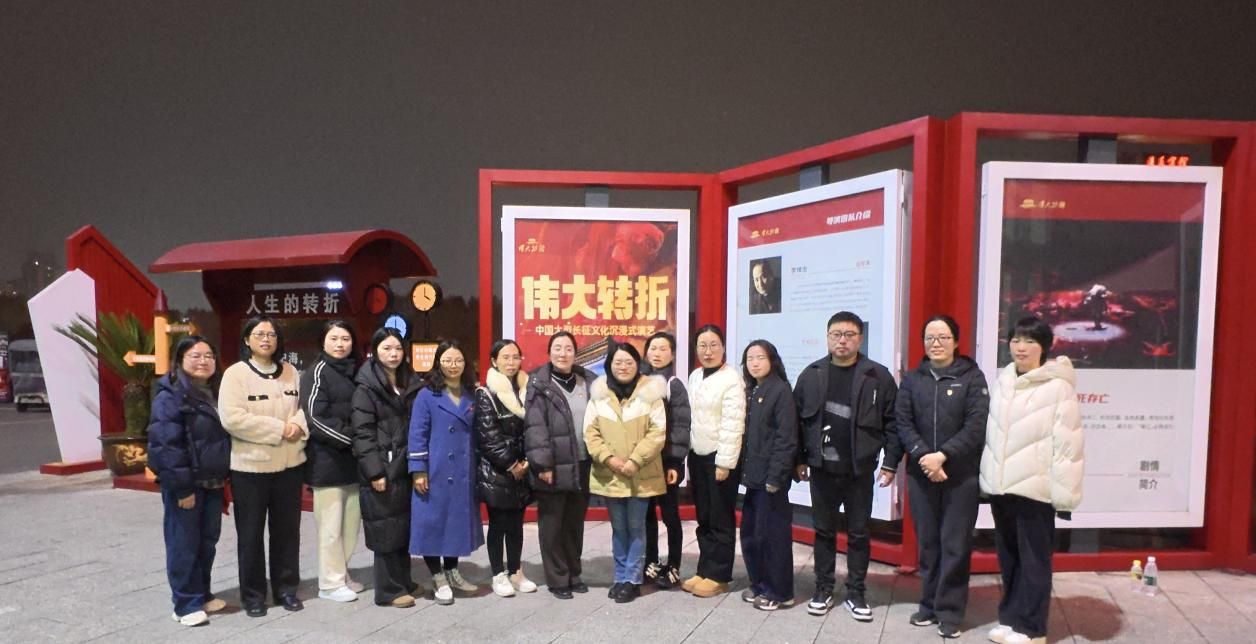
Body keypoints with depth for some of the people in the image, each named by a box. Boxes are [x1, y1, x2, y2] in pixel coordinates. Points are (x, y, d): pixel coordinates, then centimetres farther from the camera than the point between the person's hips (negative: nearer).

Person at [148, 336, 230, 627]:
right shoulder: (171, 396, -14)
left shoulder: (214, 393, 11)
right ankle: (187, 604, 12)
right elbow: (166, 445, -19)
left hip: (212, 482, 8)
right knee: (184, 544, 2)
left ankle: (203, 594, 28)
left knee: (208, 541, 15)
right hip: (185, 484, -7)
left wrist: (223, 476, 14)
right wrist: (182, 487, -20)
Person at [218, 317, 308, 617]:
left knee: (287, 530, 13)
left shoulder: (290, 371, 7)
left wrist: (298, 424, -12)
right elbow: (231, 418, -19)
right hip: (250, 466, -4)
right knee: (251, 533, 7)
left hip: (289, 464, 4)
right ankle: (253, 595, 21)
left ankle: (286, 589, 27)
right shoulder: (235, 373, -8)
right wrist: (279, 429, -19)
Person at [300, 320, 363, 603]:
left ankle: (341, 575, 23)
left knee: (351, 522, 10)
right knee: (330, 524, -1)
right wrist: (351, 438, -15)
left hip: (352, 459, 7)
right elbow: (316, 417, -14)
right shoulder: (317, 372, -6)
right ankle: (330, 583, 10)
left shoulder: (355, 372, 15)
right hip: (328, 460, -7)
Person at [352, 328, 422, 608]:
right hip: (382, 470, -6)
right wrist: (374, 472, -17)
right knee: (386, 529, 0)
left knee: (405, 527, 12)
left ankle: (403, 581, 26)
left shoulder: (411, 385, 13)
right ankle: (389, 590, 10)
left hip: (405, 468, 6)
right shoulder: (366, 388, -6)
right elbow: (363, 433, -12)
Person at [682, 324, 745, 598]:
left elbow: (733, 425, -17)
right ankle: (704, 570, 24)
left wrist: (725, 462, -18)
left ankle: (718, 576, 14)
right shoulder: (694, 377, 9)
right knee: (703, 518, 14)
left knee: (721, 520, 4)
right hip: (697, 455, 7)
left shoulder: (731, 379, -13)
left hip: (719, 457, -7)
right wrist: (689, 456, 11)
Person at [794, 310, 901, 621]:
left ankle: (856, 593, 22)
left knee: (858, 534, 9)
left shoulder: (878, 376, -5)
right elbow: (798, 420, 5)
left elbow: (892, 422, -3)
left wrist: (891, 462, -6)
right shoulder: (811, 375, 1)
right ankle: (823, 590, 23)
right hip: (822, 469, 2)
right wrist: (799, 460, 4)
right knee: (824, 531, 11)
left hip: (860, 470, -1)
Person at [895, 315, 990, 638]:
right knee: (927, 542, 10)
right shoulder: (912, 379, 8)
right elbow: (902, 423, 0)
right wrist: (923, 456, -14)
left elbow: (976, 426, -9)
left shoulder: (972, 377, 0)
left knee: (955, 544, 1)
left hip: (961, 475, -3)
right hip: (921, 474, 3)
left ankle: (950, 611, 11)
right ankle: (929, 604, 22)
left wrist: (943, 455, -17)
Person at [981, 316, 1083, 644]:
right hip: (1001, 485, 6)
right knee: (1008, 556, 15)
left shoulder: (1058, 386, -10)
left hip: (1035, 487, -6)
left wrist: (1064, 492, -14)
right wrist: (988, 477, 12)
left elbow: (1067, 442, -13)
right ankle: (1011, 617, 28)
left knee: (1033, 559, 5)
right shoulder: (1002, 381, 10)